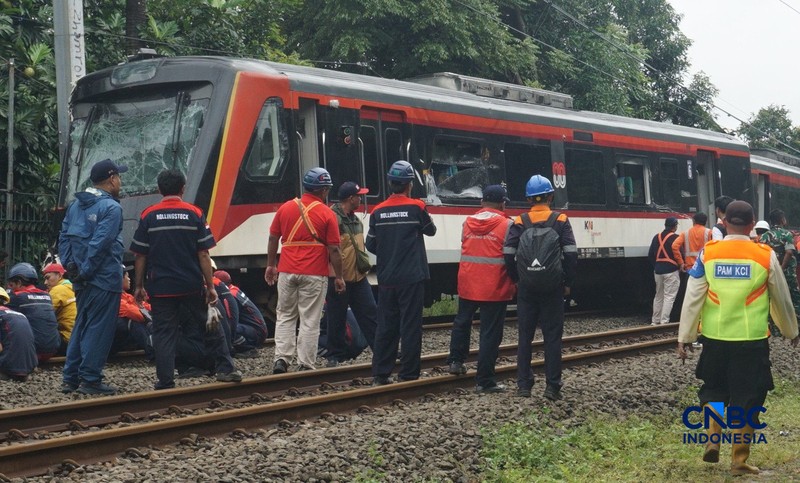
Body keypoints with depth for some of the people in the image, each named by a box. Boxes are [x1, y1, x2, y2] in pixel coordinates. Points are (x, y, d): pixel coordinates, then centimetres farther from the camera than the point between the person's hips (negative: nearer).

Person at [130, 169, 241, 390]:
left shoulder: (149, 216, -2)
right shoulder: (194, 214, -3)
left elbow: (140, 256, 0)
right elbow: (203, 254, -4)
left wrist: (139, 286, 9)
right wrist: (210, 286, 0)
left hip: (160, 286, 0)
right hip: (192, 285, 0)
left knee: (163, 333, 6)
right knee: (211, 326, 15)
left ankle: (165, 382, 6)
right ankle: (225, 369, 19)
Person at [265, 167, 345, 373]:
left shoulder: (286, 208, 5)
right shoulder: (327, 214, -6)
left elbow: (273, 239, 10)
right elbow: (333, 250, -6)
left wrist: (271, 265, 21)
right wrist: (339, 277, 3)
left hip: (287, 272, 3)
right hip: (314, 275, -3)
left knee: (285, 317, 14)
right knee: (310, 321, 2)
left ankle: (281, 359, 5)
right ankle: (306, 365, 3)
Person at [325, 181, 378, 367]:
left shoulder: (355, 220, 16)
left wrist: (364, 263, 19)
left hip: (358, 277, 8)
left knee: (370, 313, 7)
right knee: (337, 319, 2)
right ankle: (335, 356, 11)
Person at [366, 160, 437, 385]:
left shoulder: (378, 211, 2)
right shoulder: (416, 207, -7)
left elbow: (370, 245, 8)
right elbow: (431, 230, 10)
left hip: (386, 279, 4)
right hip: (411, 279, -4)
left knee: (385, 326, 9)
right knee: (410, 327, 1)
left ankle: (380, 375, 10)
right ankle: (408, 375, 2)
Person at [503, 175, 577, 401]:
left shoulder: (520, 222, 0)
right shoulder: (561, 221, -2)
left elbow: (508, 254, -6)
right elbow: (571, 254, -8)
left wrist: (517, 279, 6)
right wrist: (568, 283, 1)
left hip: (526, 287, 1)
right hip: (553, 287, -1)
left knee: (525, 336, 8)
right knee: (552, 336, 3)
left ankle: (523, 385, 9)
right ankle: (552, 386, 0)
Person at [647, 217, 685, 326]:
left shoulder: (657, 237, 10)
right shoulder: (675, 237, -7)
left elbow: (650, 255, 11)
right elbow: (677, 250, -18)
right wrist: (681, 263, -4)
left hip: (658, 270, 6)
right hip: (671, 270, -6)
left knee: (658, 296, 16)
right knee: (669, 296, -4)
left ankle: (655, 321, 18)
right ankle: (664, 321, -10)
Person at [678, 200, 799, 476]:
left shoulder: (708, 253, -4)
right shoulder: (765, 256, -5)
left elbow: (693, 298, -4)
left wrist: (684, 337, 3)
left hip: (715, 337, 2)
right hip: (752, 339, -1)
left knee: (713, 389, 23)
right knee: (747, 398, 8)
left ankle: (712, 439, 7)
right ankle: (739, 460, 12)